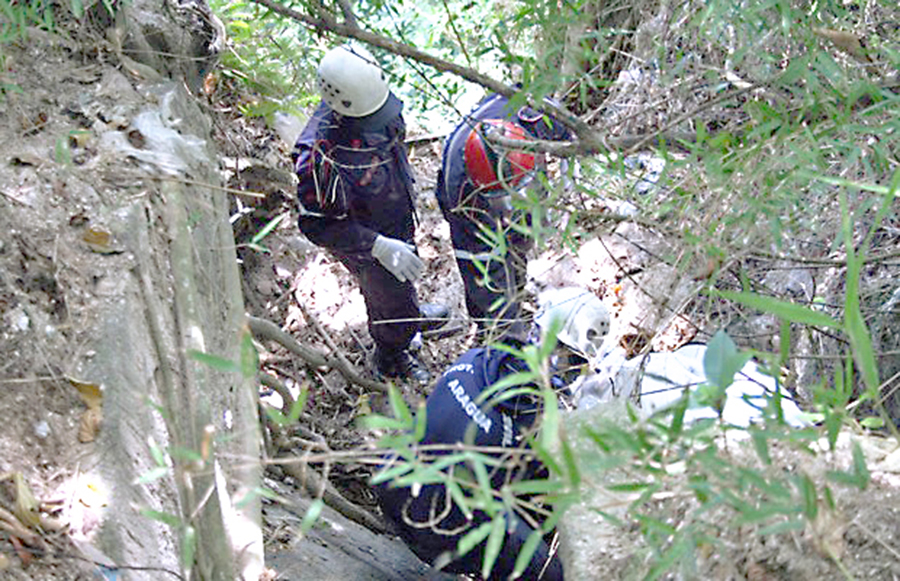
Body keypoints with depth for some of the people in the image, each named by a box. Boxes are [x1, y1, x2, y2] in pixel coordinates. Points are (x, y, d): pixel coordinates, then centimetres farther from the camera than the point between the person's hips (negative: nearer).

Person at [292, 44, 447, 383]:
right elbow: (316, 226, -32)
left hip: (398, 222, 6)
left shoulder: (368, 99, -20)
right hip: (365, 244, -6)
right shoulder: (320, 157, -42)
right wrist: (379, 246, -38)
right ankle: (390, 361, 51)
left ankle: (411, 314, 68)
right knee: (391, 299, 19)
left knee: (400, 281, 34)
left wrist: (406, 183, 17)